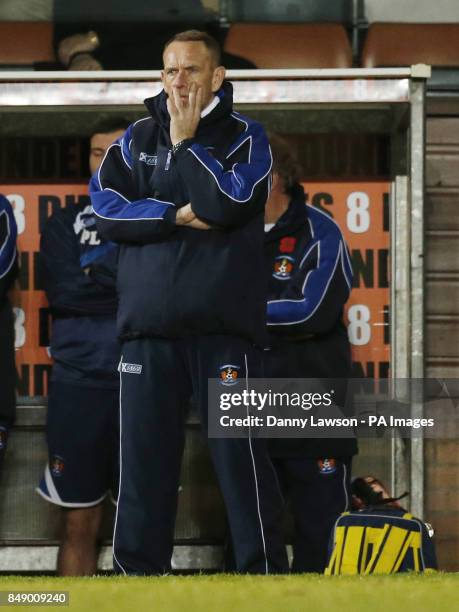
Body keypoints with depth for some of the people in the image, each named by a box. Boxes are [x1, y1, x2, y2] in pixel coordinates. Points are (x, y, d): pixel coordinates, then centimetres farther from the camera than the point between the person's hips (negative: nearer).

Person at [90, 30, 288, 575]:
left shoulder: (244, 136, 4)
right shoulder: (138, 137, 14)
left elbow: (226, 204, -14)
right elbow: (106, 207, 1)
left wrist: (184, 141, -6)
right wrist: (176, 216, -10)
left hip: (223, 324, -3)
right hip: (149, 324, 3)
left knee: (238, 451, -7)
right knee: (144, 451, 4)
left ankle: (265, 570, -3)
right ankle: (138, 570, 10)